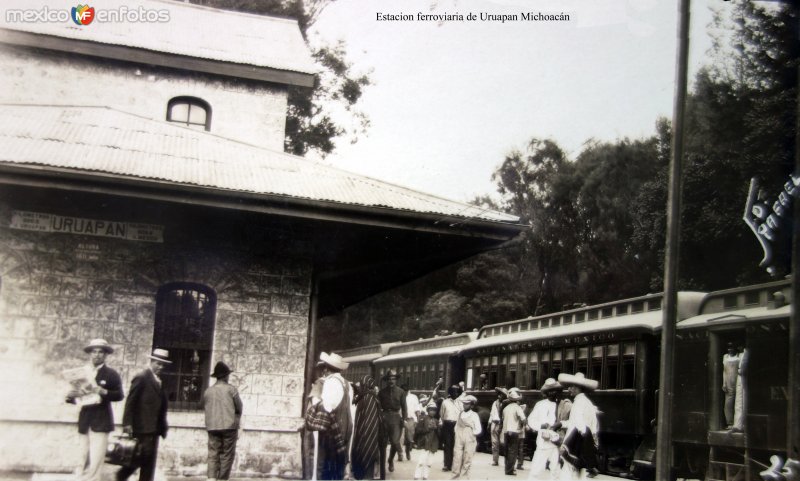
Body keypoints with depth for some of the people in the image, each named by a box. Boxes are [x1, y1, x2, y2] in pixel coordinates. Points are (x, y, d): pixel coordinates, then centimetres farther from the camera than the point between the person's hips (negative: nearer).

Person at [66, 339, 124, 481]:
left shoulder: (111, 374, 2)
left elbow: (119, 395, -9)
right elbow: (73, 397, 13)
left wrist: (103, 392, -23)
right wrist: (72, 396, -9)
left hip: (101, 421, -4)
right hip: (84, 421, 4)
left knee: (95, 462, -11)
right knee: (84, 462, 5)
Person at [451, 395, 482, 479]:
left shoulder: (474, 415, -1)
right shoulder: (460, 414, 11)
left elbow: (478, 430, -2)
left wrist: (470, 434, -4)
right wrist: (457, 433, 5)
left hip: (469, 440, -3)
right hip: (459, 440, 3)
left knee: (467, 459, 1)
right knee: (457, 457, -2)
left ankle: (464, 476, 10)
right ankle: (455, 475, 4)